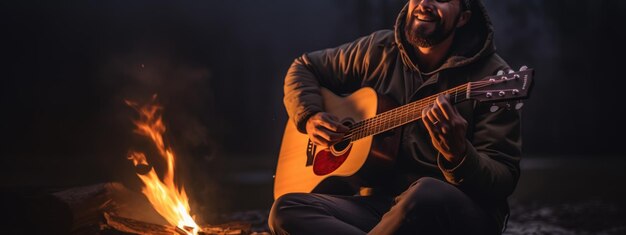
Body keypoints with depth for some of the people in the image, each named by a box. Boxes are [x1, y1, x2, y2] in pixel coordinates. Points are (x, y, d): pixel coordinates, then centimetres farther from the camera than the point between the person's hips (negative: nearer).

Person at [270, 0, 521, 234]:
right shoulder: (379, 50, 8)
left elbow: (504, 181, -12)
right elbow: (303, 68, 22)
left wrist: (458, 154, -33)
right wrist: (310, 117, 2)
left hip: (462, 212, -5)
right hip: (380, 200, 5)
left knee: (428, 193, -42)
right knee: (286, 208, -21)